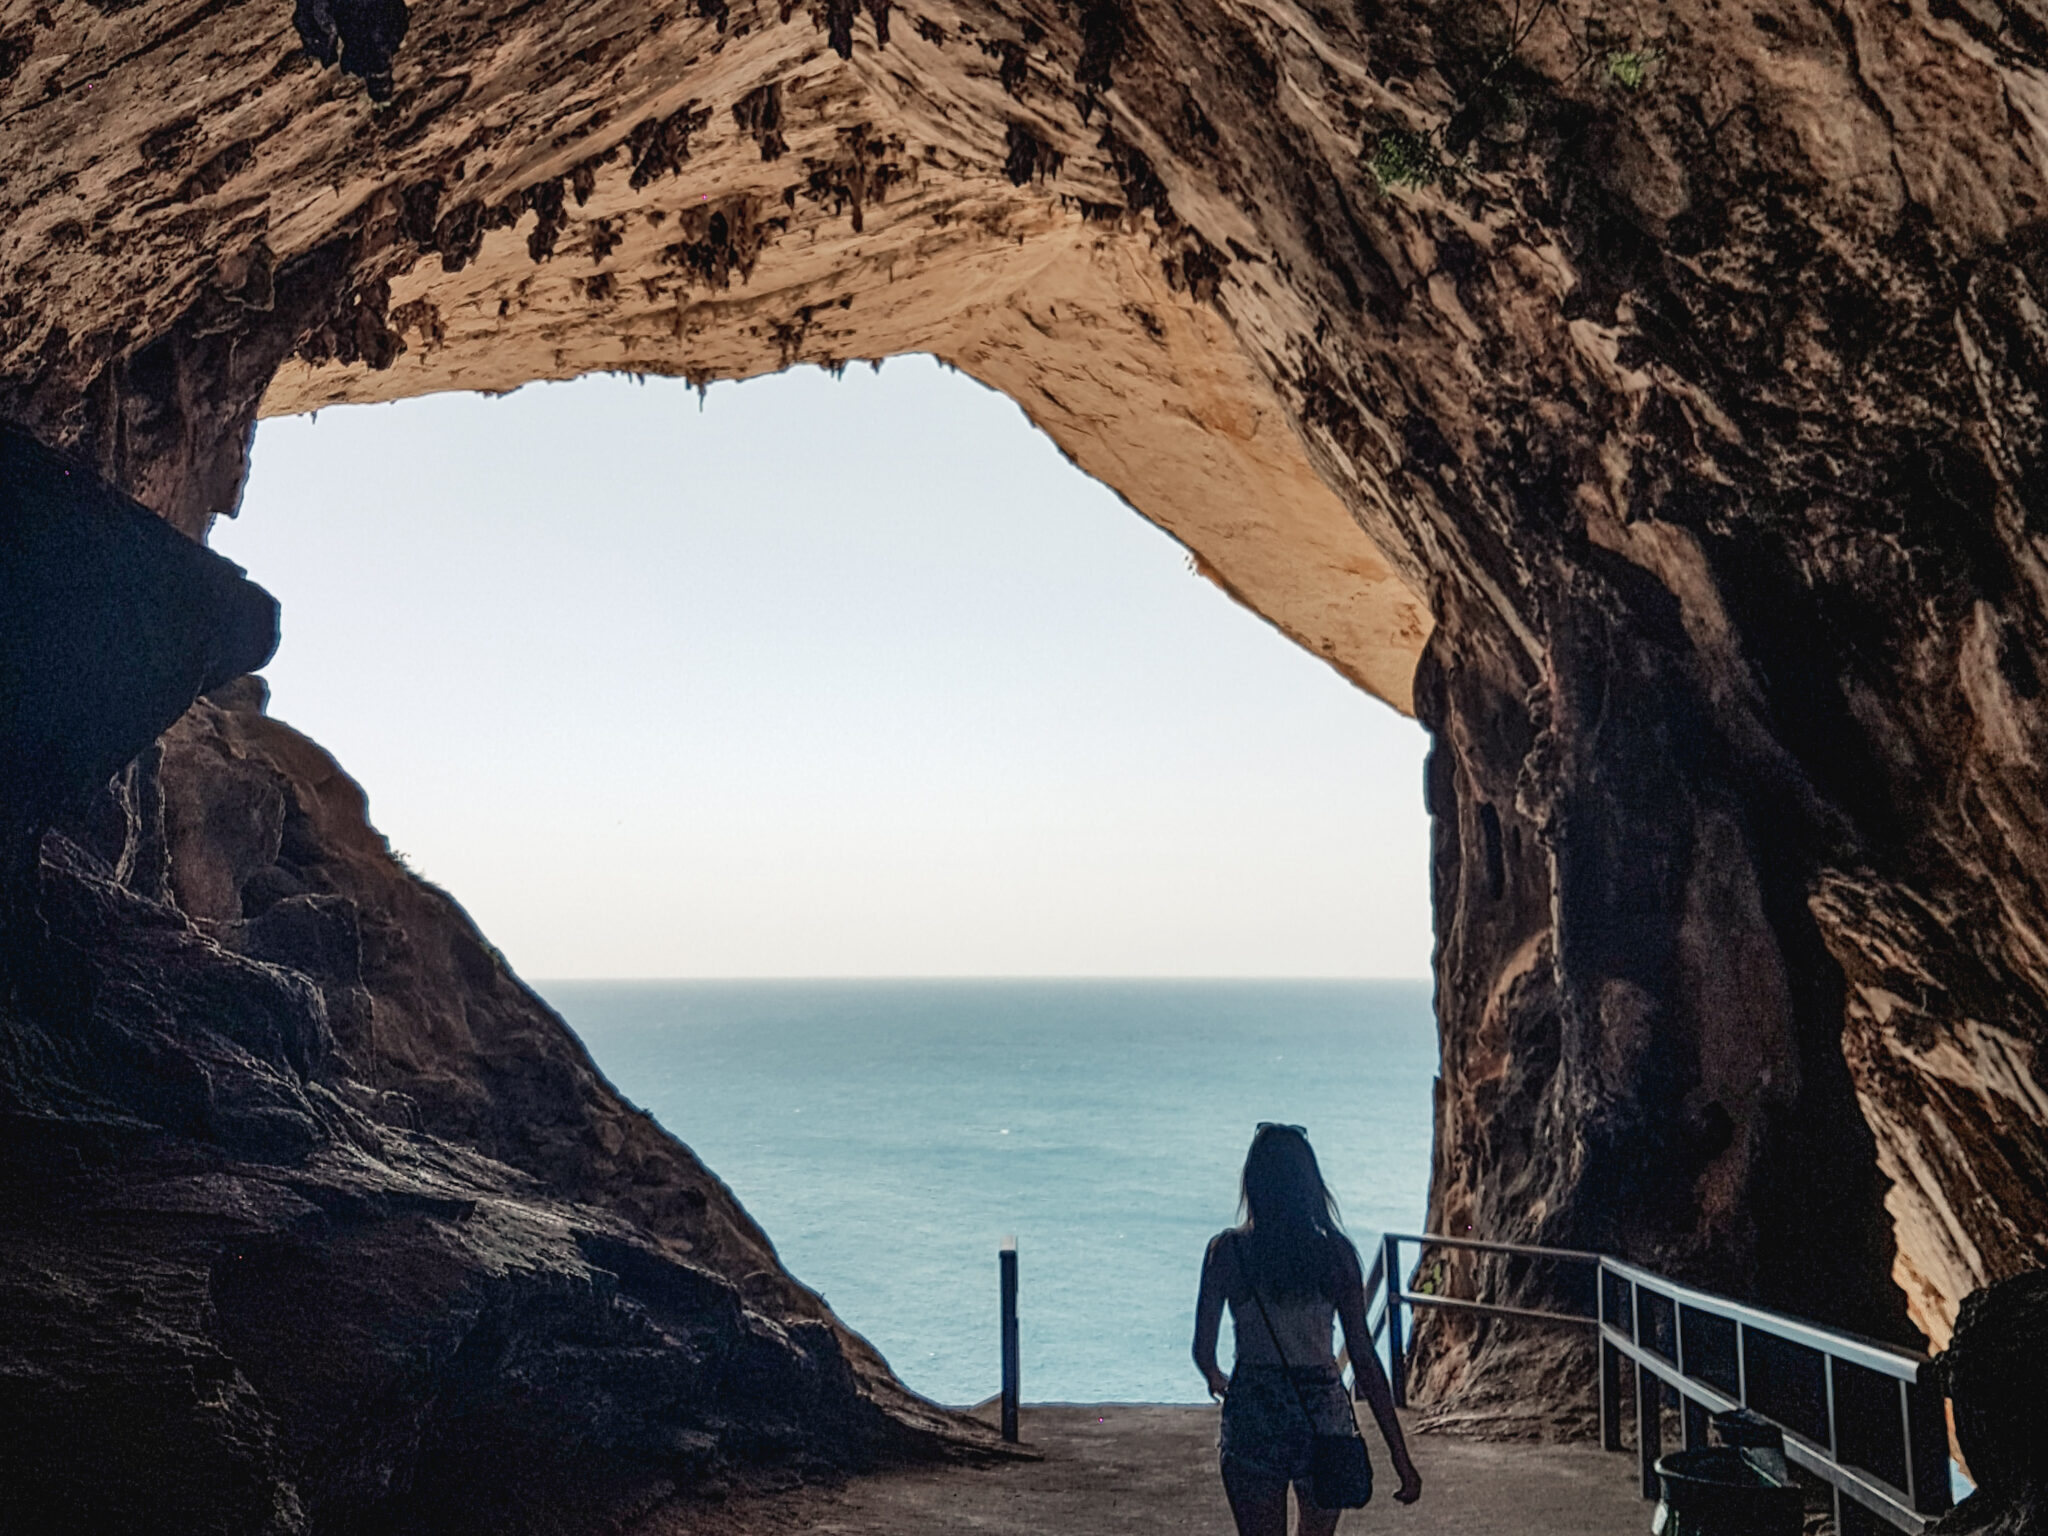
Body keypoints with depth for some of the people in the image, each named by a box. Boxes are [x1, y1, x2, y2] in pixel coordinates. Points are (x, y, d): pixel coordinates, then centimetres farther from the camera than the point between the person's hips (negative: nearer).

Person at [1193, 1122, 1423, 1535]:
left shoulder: (1227, 1250, -6)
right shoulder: (1335, 1252, -6)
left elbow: (1203, 1352, -1)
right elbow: (1364, 1358, -7)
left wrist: (1215, 1378, 23)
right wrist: (1400, 1456, -3)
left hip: (1252, 1411, -1)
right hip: (1322, 1411, 1)